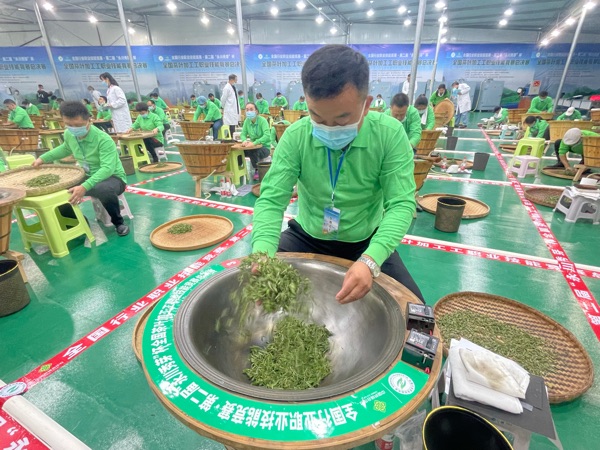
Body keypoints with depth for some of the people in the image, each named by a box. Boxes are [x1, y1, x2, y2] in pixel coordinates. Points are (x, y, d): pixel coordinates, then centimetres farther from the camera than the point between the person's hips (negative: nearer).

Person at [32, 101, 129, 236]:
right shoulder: (69, 135, -3)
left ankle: (118, 222, -13)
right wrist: (43, 158, 12)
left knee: (104, 190, -42)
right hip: (87, 176, 7)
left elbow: (107, 169, -38)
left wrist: (85, 186, -49)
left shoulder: (103, 140, -26)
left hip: (113, 177, -7)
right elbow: (65, 148, 23)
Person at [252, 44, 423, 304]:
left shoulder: (390, 135, -19)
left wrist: (370, 261, -40)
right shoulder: (295, 137, -17)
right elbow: (271, 200, -20)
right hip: (306, 238, 1)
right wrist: (262, 255, -40)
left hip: (366, 243, 0)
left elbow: (401, 204, -22)